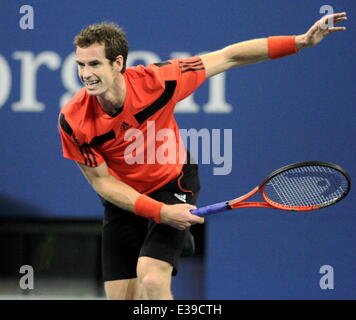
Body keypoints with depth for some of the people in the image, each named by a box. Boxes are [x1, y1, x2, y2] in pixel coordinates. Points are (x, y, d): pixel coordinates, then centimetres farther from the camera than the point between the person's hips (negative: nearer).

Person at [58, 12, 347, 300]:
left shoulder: (154, 81, -25)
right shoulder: (73, 120, -23)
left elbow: (228, 58, -14)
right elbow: (102, 181, -13)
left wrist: (301, 41, -17)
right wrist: (159, 212, -26)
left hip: (172, 187, -2)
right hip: (123, 200, 2)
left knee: (152, 280, -23)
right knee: (121, 297, -1)